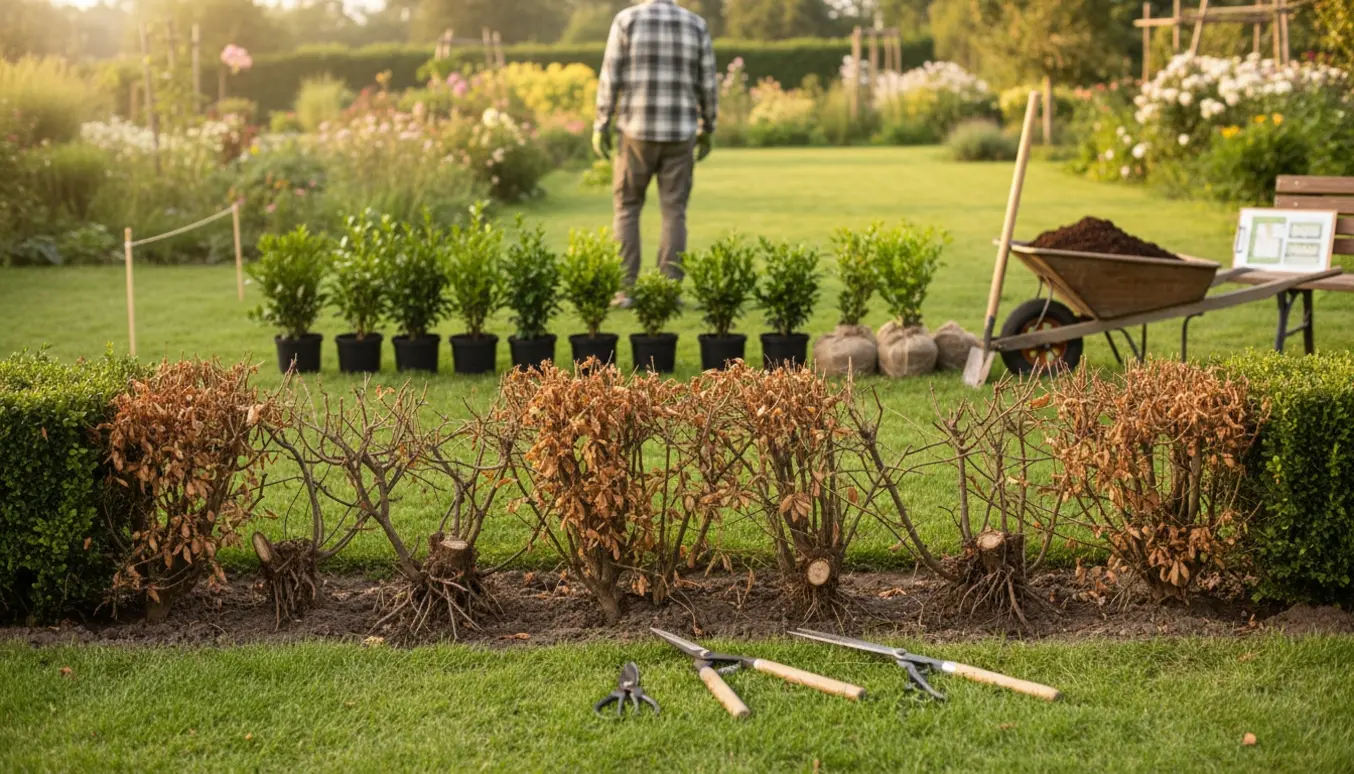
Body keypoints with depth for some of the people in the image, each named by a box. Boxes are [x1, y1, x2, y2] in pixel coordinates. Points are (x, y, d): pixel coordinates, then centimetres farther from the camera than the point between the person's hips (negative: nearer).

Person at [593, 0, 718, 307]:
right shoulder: (696, 25, 3)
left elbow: (610, 77, -6)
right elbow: (708, 84, 5)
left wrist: (601, 125, 2)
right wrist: (708, 129, 15)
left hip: (637, 131, -1)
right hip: (679, 132, 1)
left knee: (627, 209, 10)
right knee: (674, 214, 6)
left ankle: (626, 289, 3)